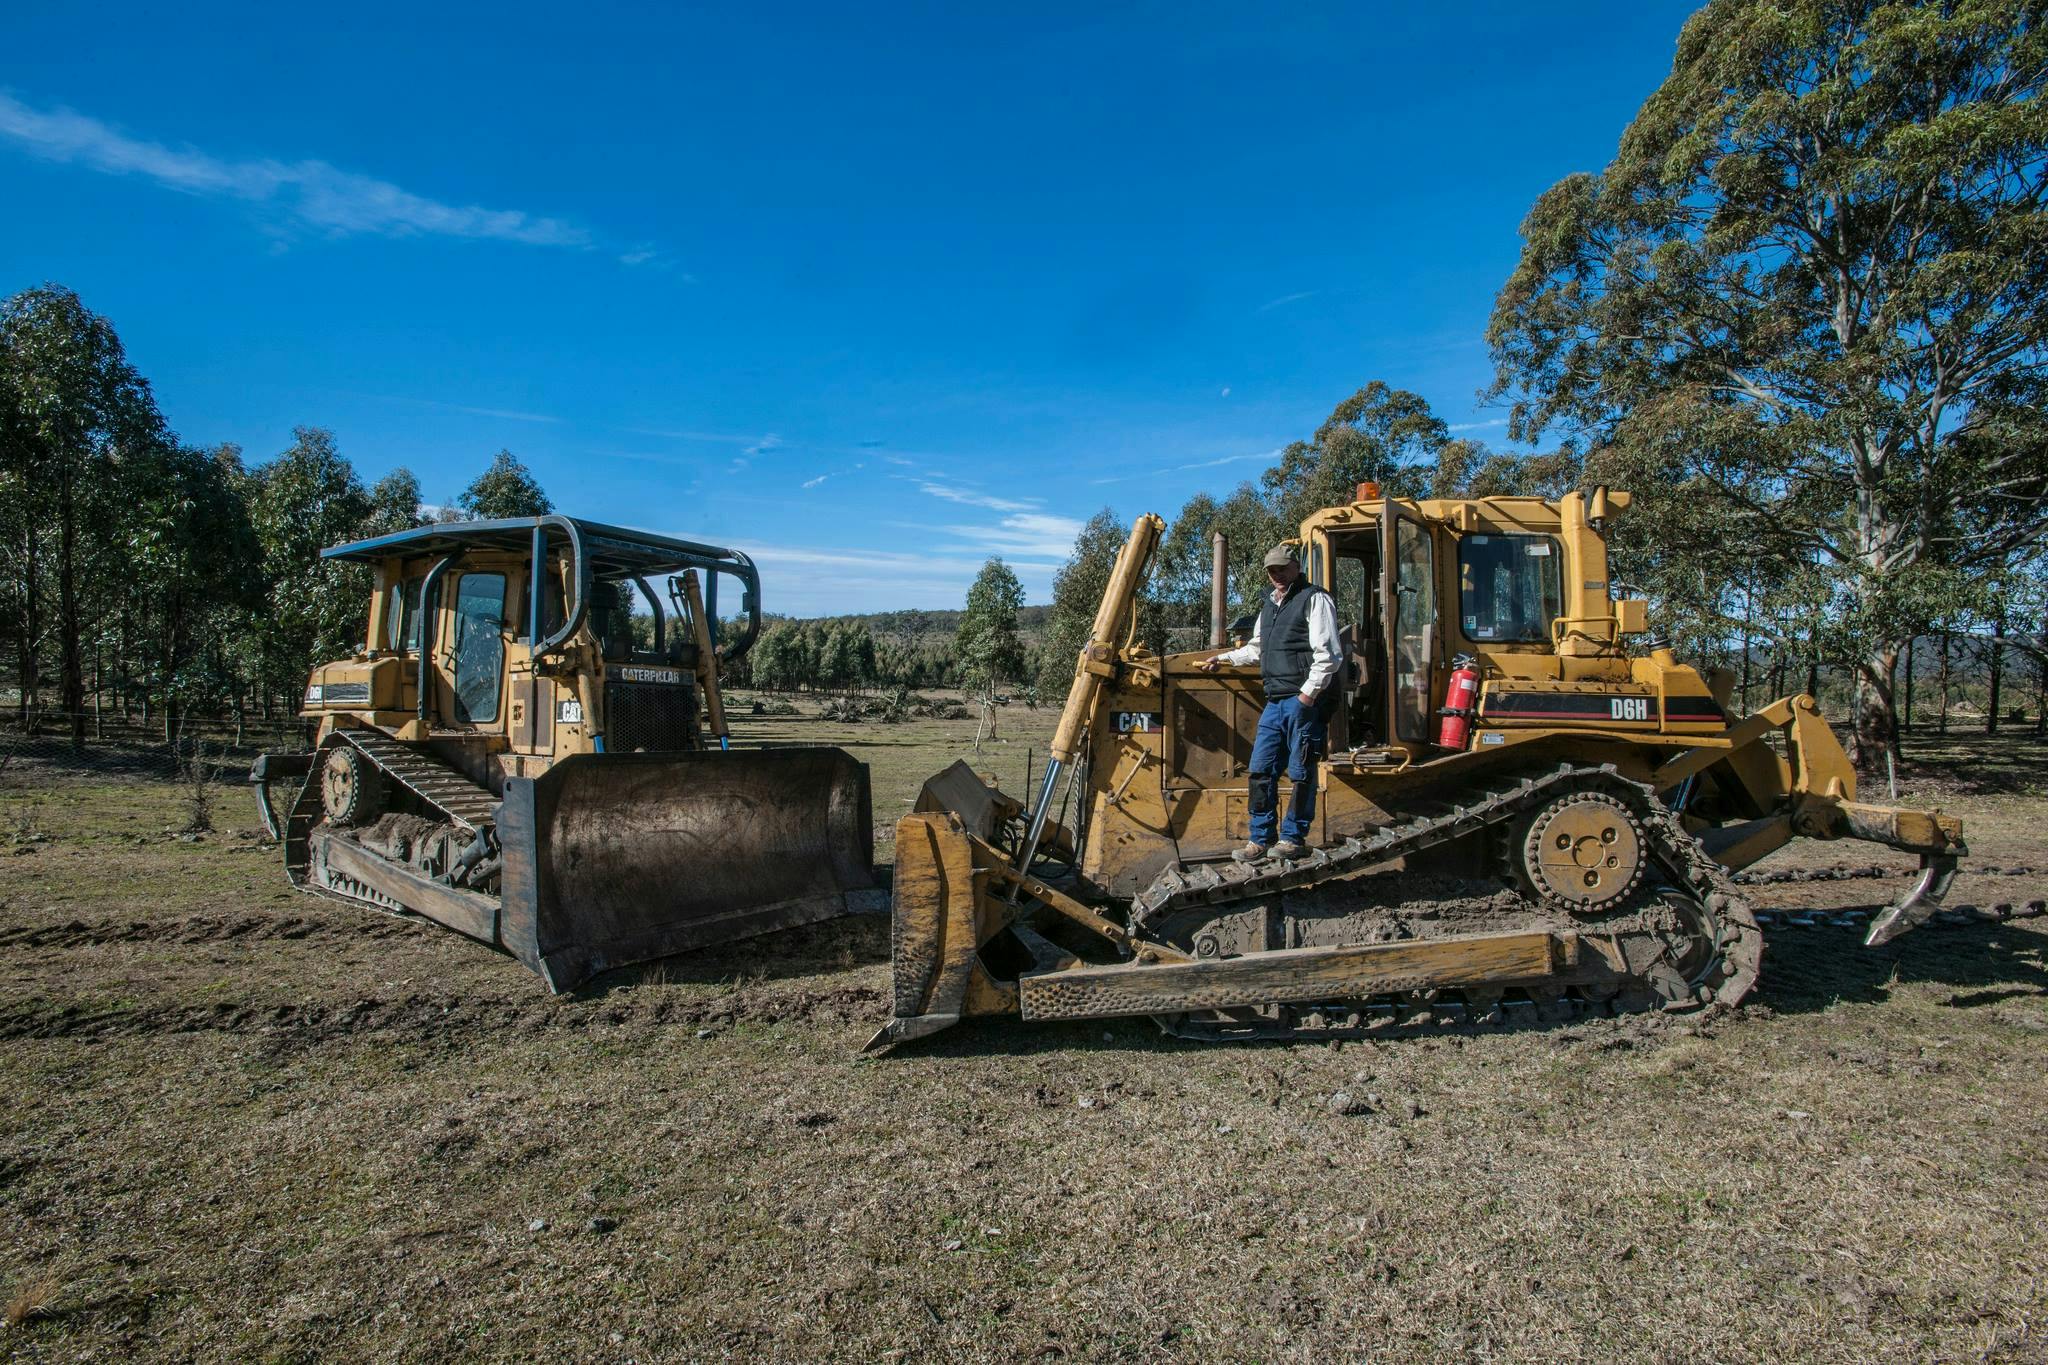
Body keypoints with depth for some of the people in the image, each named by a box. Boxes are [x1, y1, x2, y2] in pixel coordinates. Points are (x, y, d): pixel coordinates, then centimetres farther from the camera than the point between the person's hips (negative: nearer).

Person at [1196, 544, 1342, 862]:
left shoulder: (1314, 599, -5)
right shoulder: (1269, 605, 20)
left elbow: (1327, 654, -13)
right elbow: (1257, 650, 35)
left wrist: (1307, 696, -17)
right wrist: (1223, 658, 29)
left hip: (1305, 701, -8)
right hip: (1275, 701, 8)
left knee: (1300, 772, 0)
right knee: (1261, 770, 6)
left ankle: (1294, 838, 10)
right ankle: (1261, 839, 14)